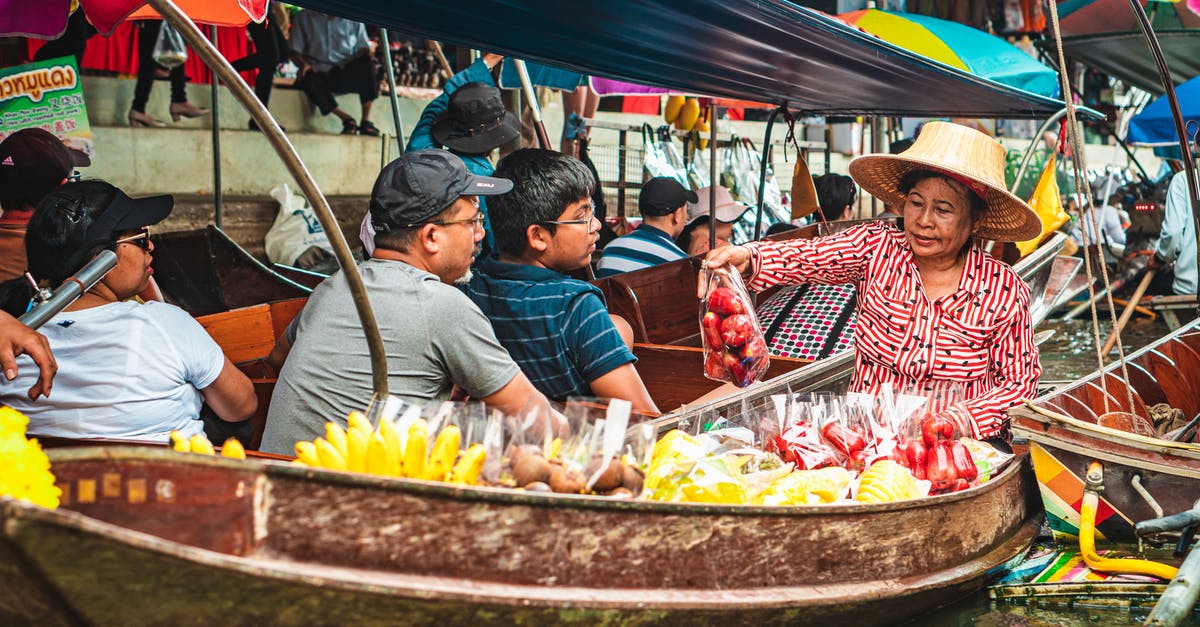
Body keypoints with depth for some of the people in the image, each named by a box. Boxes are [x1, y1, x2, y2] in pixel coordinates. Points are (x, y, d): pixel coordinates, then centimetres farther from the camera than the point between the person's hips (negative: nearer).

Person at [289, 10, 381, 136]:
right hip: (320, 73, -1)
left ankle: (366, 120, -27)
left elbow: (363, 48, 11)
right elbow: (295, 51, 7)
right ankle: (346, 119, -25)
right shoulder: (304, 18, 11)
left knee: (366, 63, -31)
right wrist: (304, 64, -15)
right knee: (308, 80, -36)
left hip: (347, 75, 1)